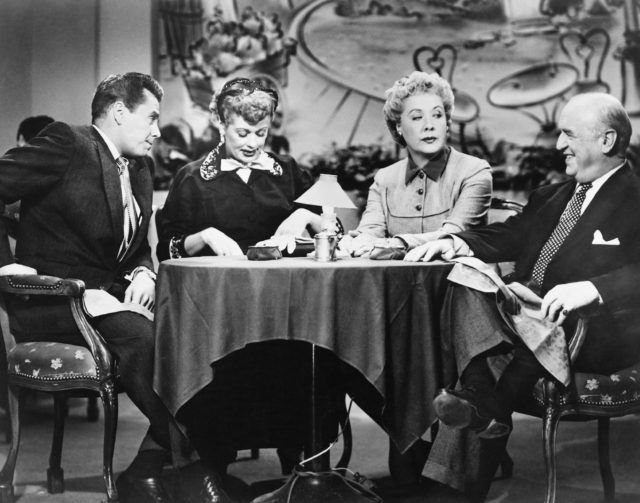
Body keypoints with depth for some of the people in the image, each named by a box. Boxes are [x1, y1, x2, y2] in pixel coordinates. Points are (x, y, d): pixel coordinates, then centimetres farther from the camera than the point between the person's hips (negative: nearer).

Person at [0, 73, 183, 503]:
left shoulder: (140, 169, 19)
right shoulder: (67, 144, -5)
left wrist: (143, 273, 1)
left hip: (112, 291, 8)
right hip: (54, 295, -7)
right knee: (138, 335, -33)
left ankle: (149, 468, -14)